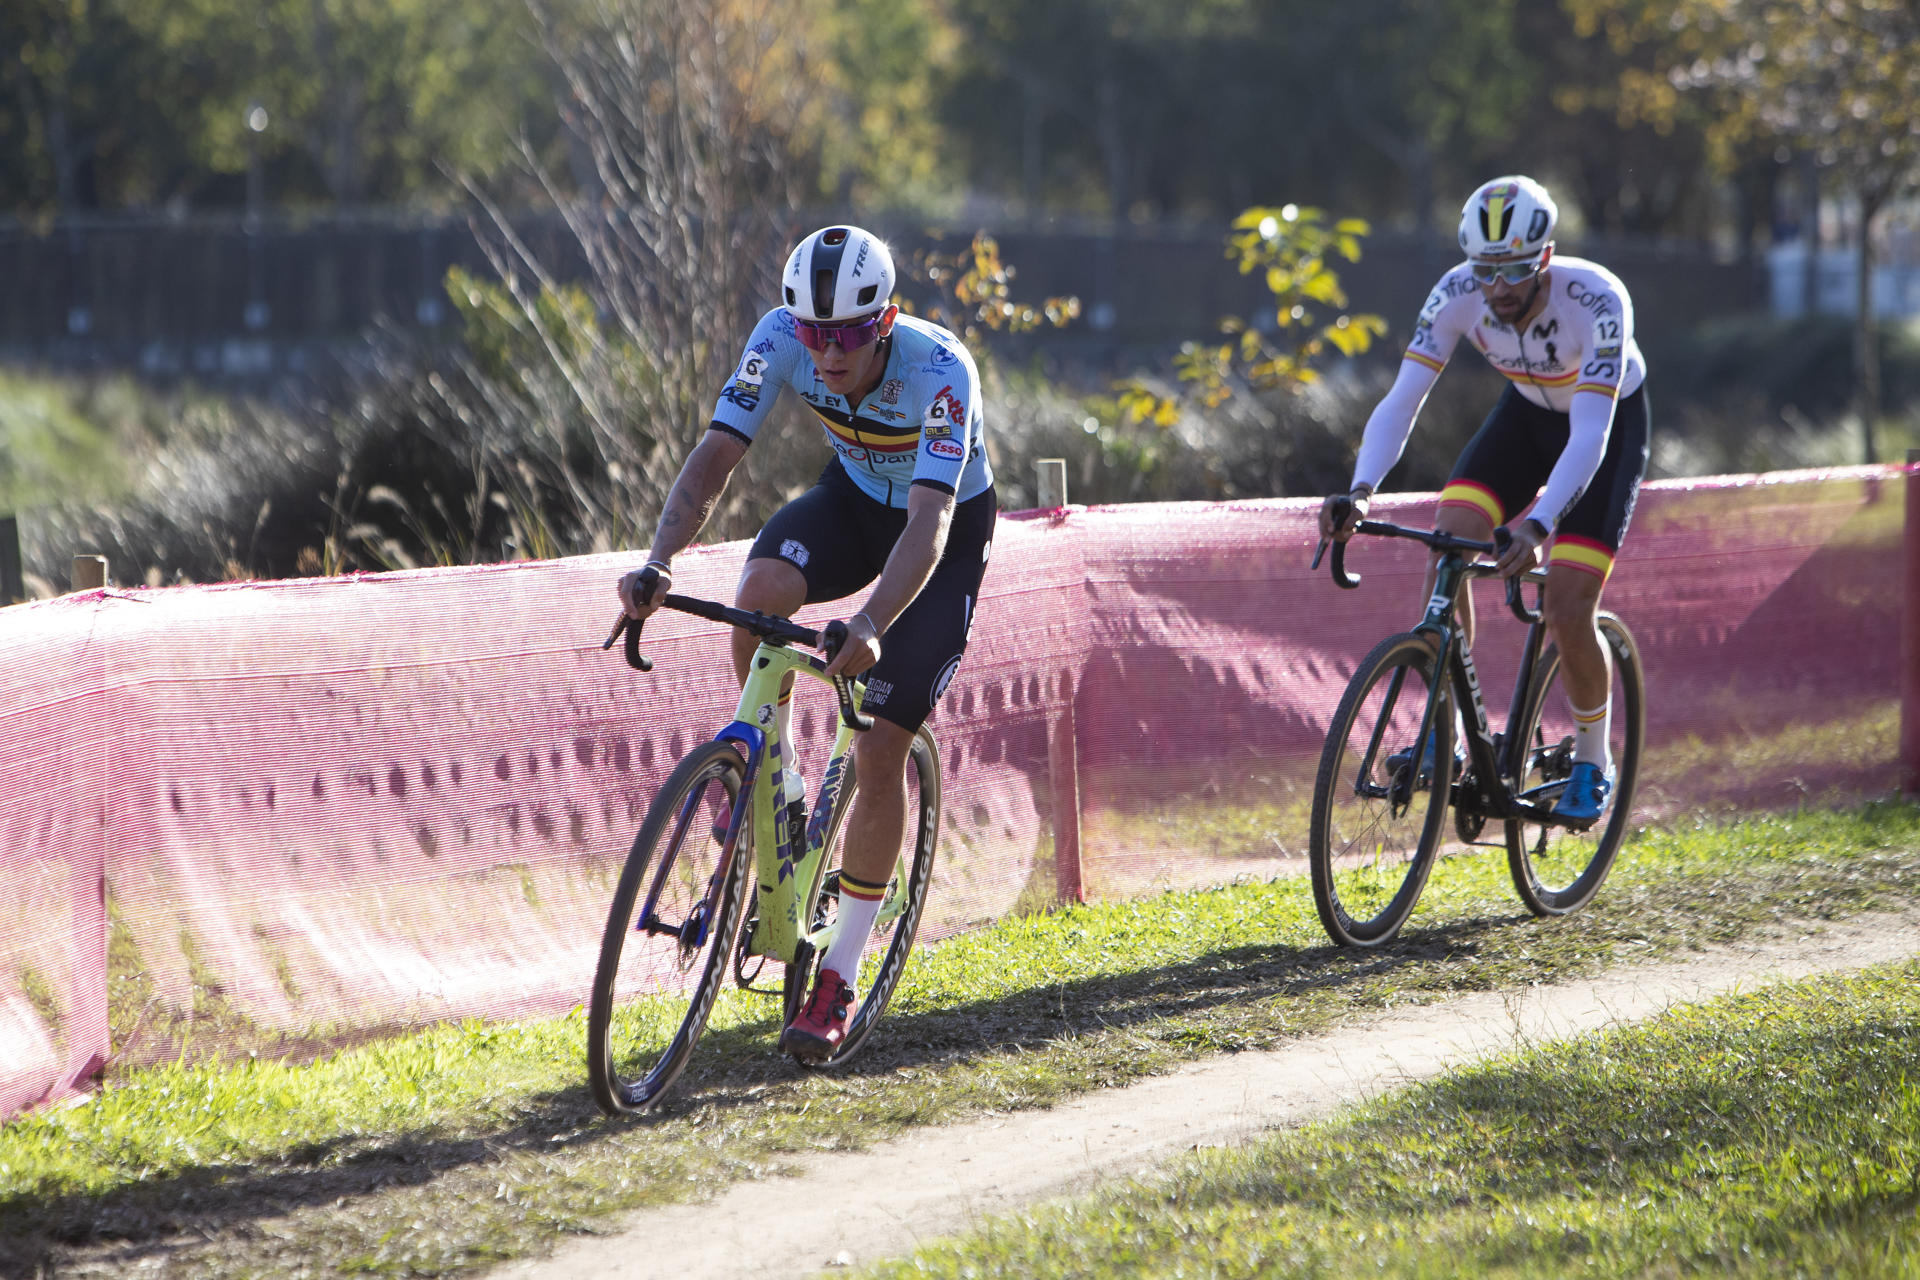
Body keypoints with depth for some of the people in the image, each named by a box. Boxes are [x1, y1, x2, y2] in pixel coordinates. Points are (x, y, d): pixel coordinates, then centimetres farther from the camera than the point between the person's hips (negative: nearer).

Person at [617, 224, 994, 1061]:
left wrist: (871, 625, -61)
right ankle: (773, 789, -9)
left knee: (880, 753, -11)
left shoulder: (939, 371, -36)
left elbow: (929, 525, -44)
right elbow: (715, 457, -28)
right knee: (761, 591, -32)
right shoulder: (782, 339, -25)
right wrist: (657, 565, -45)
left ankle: (840, 980, 2)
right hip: (855, 498, 3)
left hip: (950, 526, -3)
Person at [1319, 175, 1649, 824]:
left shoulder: (1597, 300, -37)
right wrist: (1360, 492, -45)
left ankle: (1591, 763, 11)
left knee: (1567, 613, -14)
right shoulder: (1458, 293, -26)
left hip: (1610, 422, -4)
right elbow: (1402, 399, -28)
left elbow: (1589, 436, -42)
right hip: (1528, 411, 4)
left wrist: (1537, 526, -56)